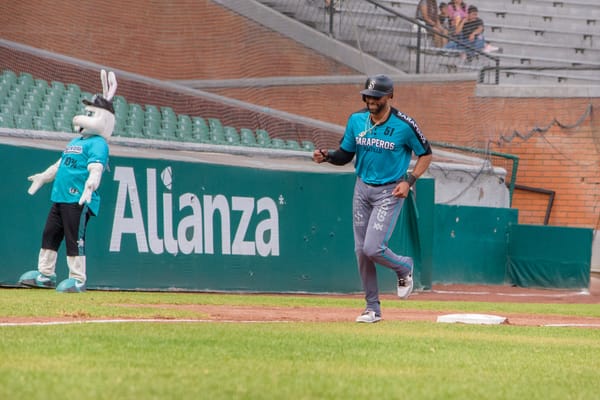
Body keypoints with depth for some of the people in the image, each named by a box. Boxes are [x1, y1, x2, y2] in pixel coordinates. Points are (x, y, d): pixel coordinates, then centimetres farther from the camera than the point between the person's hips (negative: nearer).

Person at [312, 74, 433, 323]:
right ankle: (372, 308, 15)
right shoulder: (356, 120, 0)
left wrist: (409, 181, -13)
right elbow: (345, 154, 9)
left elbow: (425, 154, -2)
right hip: (362, 188, 5)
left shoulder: (404, 125, -13)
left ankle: (404, 268, 17)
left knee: (373, 249, -16)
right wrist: (327, 156, -12)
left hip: (390, 192, -5)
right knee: (361, 251, 4)